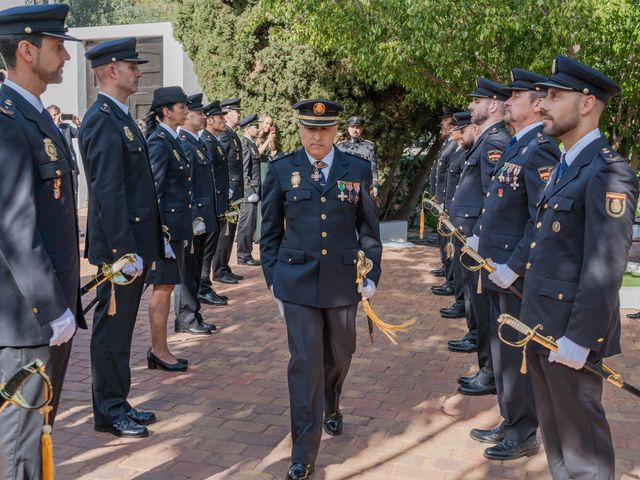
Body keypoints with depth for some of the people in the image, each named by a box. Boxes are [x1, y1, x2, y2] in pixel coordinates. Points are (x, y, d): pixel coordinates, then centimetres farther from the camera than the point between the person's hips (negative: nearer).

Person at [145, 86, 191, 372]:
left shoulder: (172, 140, 14)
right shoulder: (159, 141, -13)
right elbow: (153, 190, -18)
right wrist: (162, 233, -21)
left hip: (175, 223, 10)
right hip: (166, 224, -9)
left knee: (165, 288, 13)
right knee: (163, 288, -2)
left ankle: (158, 350, 22)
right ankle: (159, 352, 8)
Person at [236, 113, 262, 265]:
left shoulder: (252, 144, 17)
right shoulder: (244, 144, -13)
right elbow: (244, 170, -17)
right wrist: (250, 191, -19)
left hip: (254, 190, 10)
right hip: (249, 190, -10)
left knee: (250, 223, 13)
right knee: (246, 223, -4)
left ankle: (246, 254, 20)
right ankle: (243, 256, 2)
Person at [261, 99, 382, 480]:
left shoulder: (358, 170, 1)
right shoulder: (282, 170, -1)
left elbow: (368, 227, 6)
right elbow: (270, 230, 5)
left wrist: (373, 273, 1)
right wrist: (273, 279, 3)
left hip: (343, 281, 2)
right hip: (298, 281, -1)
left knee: (339, 355, 16)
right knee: (305, 363, -4)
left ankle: (331, 409, 48)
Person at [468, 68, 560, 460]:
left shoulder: (539, 151, -17)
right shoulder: (516, 146, 13)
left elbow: (543, 221, -23)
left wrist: (513, 268, -23)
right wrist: (479, 237, 13)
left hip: (517, 273, -9)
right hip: (497, 268, 9)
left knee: (515, 354, 2)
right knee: (502, 350, 18)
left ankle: (523, 436, 18)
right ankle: (510, 423, 33)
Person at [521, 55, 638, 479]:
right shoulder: (565, 167, 13)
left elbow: (605, 267, -23)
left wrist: (579, 339, -23)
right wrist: (535, 318, 15)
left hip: (570, 332, -9)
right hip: (541, 324, 9)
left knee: (580, 436, 6)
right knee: (553, 428, 21)